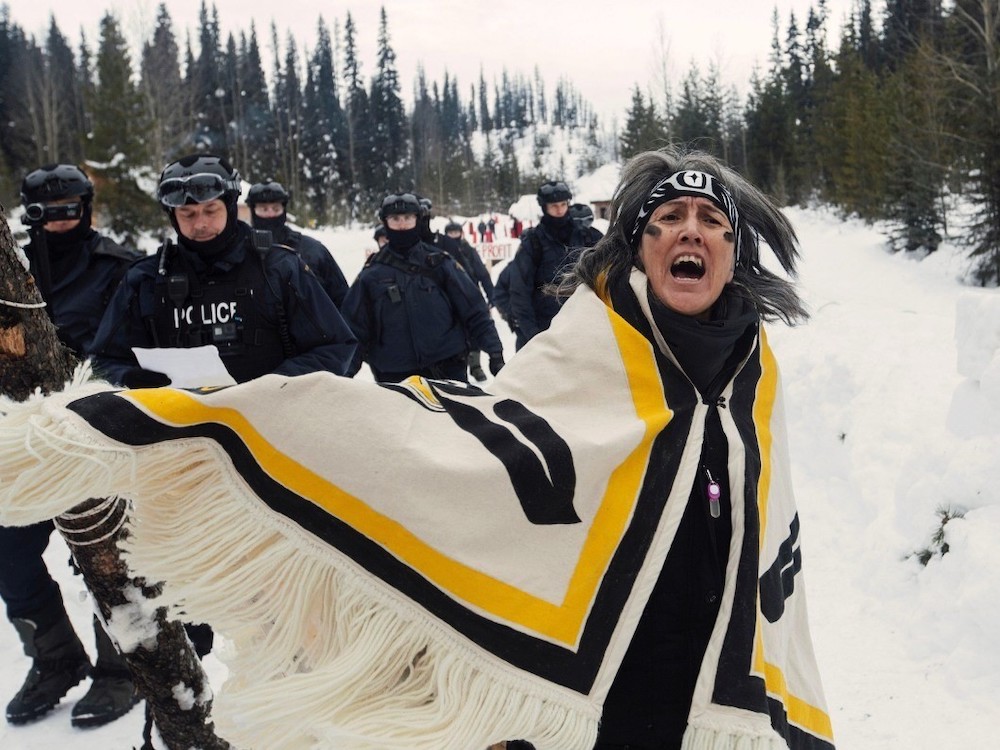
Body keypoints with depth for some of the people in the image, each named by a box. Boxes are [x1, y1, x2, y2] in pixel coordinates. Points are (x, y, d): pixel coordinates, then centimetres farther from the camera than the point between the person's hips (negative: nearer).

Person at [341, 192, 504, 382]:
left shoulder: (439, 262, 4)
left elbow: (474, 311, 3)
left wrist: (494, 352, -3)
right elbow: (355, 326, 8)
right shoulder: (372, 273, 4)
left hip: (449, 369, 0)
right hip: (396, 377, 0)